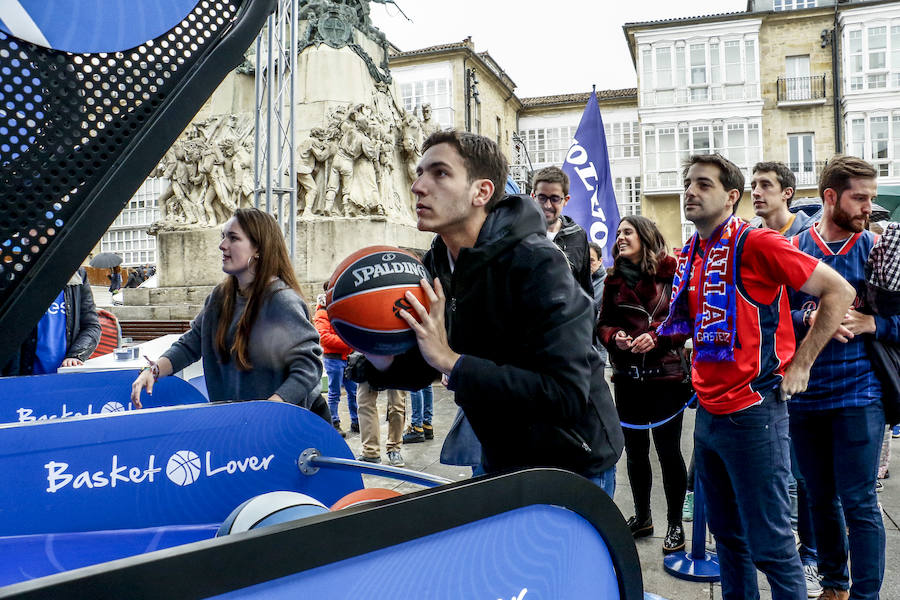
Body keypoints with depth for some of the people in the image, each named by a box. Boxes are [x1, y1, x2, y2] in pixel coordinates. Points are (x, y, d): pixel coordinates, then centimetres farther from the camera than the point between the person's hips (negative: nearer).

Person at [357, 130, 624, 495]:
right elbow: (419, 371, 5)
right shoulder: (435, 267, -3)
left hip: (573, 467, -6)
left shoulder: (537, 263, -26)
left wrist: (451, 361, -35)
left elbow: (566, 394, -34)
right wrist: (380, 358, -17)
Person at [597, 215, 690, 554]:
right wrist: (615, 336, -9)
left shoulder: (670, 275, -6)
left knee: (668, 450, 5)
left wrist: (657, 337, -20)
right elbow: (603, 323, 12)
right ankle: (642, 517, 32)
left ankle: (675, 524, 22)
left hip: (666, 376, -4)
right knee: (635, 450, 15)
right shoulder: (614, 280, 9)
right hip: (627, 377, 5)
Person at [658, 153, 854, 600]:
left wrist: (800, 364, -10)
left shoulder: (755, 243, -13)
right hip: (707, 412, 8)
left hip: (752, 414, -7)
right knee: (726, 534, 20)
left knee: (770, 545, 3)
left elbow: (839, 291, -11)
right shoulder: (690, 255, 10)